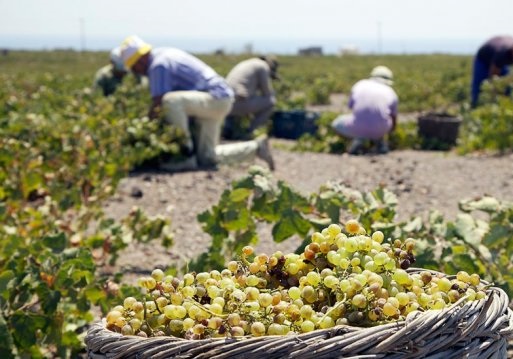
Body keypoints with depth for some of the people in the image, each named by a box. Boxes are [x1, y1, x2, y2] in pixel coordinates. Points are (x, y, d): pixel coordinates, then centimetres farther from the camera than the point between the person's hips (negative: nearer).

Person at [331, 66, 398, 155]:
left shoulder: (360, 85, 18)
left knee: (337, 124, 28)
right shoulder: (391, 92, 17)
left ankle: (358, 138, 2)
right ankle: (379, 140, 12)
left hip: (358, 127, -1)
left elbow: (351, 107, 27)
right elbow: (393, 122, 26)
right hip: (380, 129, 2)